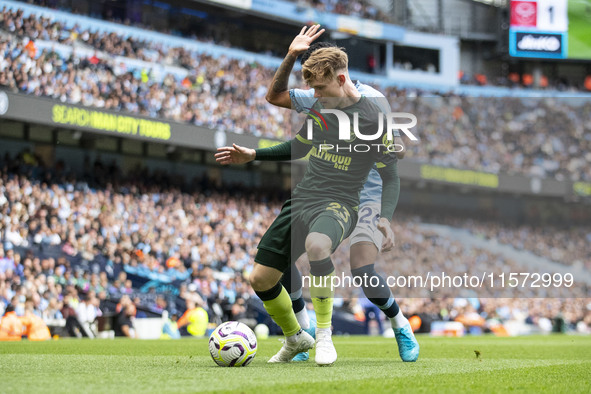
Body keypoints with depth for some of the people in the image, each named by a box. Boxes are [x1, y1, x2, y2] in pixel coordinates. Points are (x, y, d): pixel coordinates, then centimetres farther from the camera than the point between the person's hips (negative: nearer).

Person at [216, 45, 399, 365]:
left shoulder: (373, 119, -8)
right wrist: (252, 155, 20)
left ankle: (324, 333, -24)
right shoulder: (319, 107, 10)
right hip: (301, 200, 7)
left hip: (339, 204, -7)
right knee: (260, 279, 0)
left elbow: (389, 176, -3)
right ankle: (295, 339, 26)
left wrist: (385, 218, -19)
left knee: (316, 244, -41)